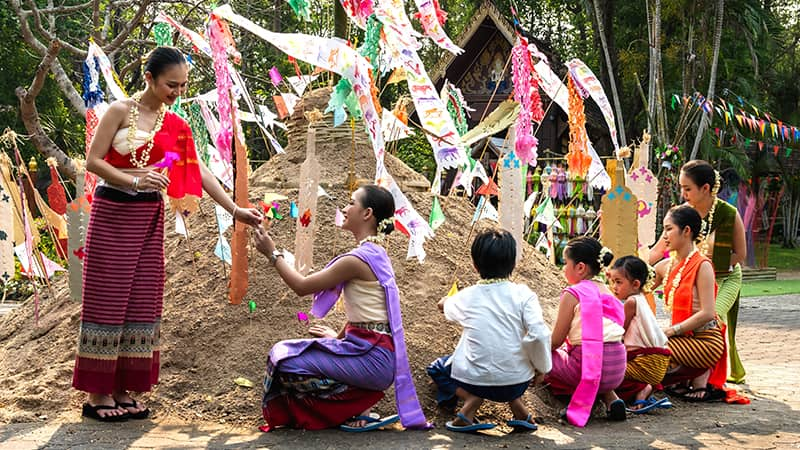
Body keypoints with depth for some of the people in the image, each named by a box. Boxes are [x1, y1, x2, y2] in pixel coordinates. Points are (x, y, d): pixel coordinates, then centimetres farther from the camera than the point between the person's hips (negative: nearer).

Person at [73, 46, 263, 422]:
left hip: (149, 216, 5)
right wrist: (134, 180, -23)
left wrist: (235, 210, -1)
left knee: (142, 300, 5)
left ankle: (122, 390, 13)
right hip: (112, 212, -5)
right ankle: (97, 393, 4)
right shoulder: (121, 111, -7)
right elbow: (92, 161, -10)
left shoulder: (175, 126, 7)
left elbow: (198, 172, 6)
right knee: (108, 296, -3)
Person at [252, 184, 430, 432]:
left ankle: (359, 409, -2)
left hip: (372, 359, -10)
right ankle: (360, 402, 9)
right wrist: (340, 336, 29)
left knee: (286, 362, -11)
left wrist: (273, 253, -1)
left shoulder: (357, 259, -18)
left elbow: (302, 286, -11)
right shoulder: (376, 254, 11)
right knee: (289, 353, 18)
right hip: (372, 350, 10)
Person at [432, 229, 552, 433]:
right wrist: (542, 367, 0)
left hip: (476, 381, -1)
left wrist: (445, 302, 47)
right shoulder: (523, 294, -7)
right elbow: (539, 335, -18)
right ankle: (517, 406, 15)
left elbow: (447, 308, 23)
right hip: (517, 383, 1)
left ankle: (471, 401, 0)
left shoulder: (466, 297, -1)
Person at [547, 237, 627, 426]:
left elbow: (556, 341, -1)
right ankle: (610, 398, 12)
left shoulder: (572, 294, -5)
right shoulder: (605, 291, 15)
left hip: (589, 365, -7)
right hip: (617, 369, 7)